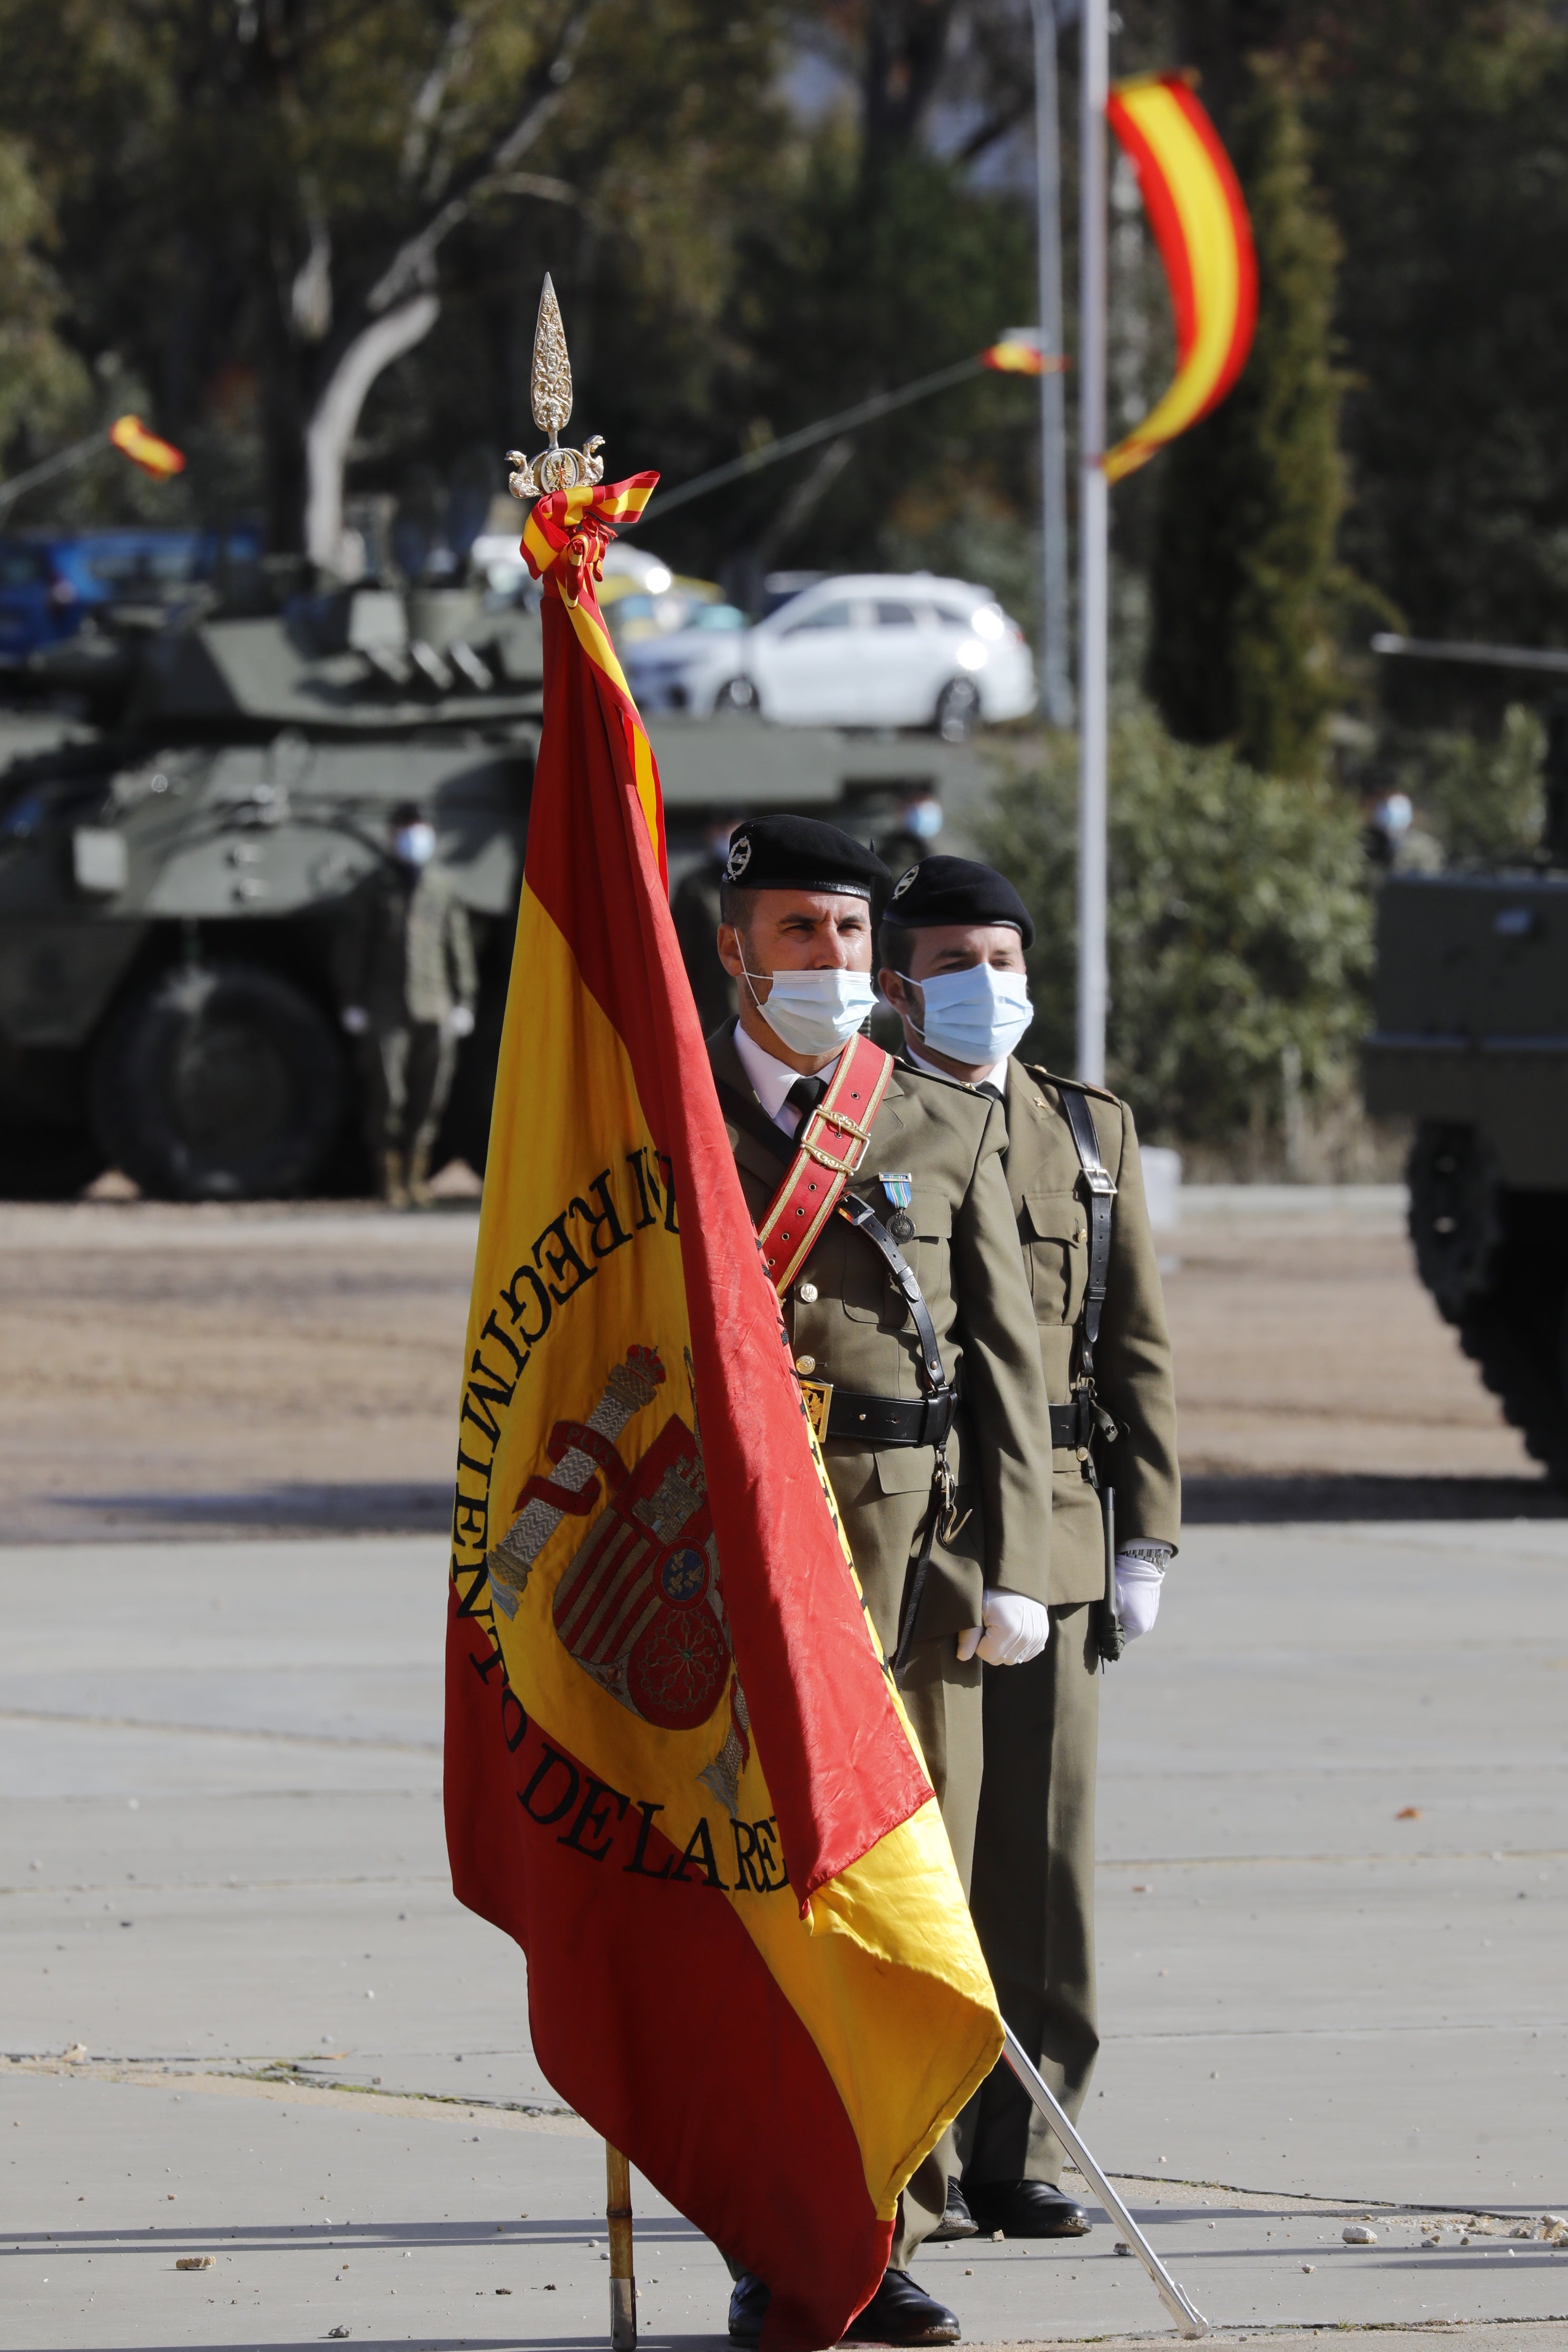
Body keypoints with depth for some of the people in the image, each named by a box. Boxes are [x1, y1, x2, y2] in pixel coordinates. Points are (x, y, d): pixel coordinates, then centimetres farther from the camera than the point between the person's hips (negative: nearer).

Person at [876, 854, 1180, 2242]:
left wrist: (1147, 1538, 4)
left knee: (1043, 1854, 2)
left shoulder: (1092, 1136, 13)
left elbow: (1138, 1350, 12)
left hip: (1049, 1542, 3)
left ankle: (1022, 2154, 8)